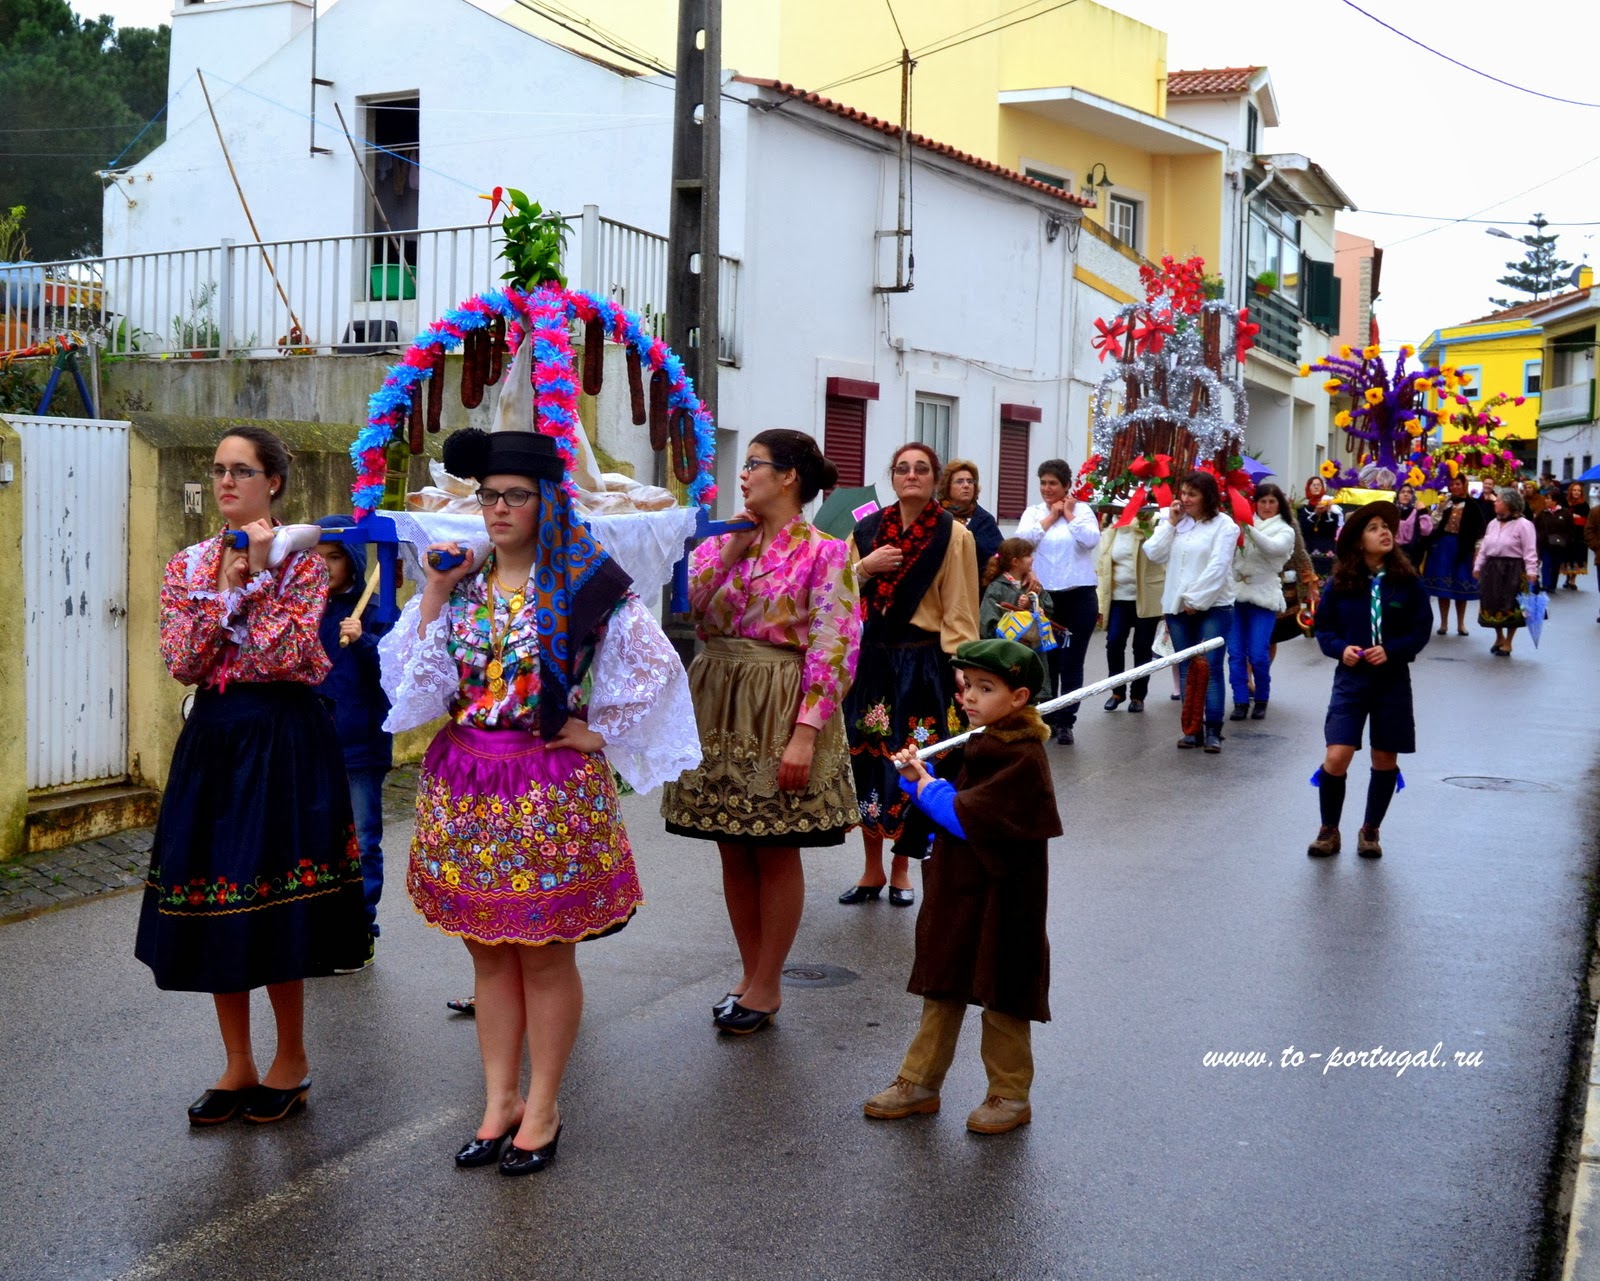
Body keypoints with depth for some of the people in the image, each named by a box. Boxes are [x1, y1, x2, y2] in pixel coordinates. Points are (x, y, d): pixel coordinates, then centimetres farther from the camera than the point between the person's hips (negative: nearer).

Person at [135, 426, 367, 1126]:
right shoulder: (189, 564, 8)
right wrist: (226, 588, -10)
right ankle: (238, 1066, 21)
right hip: (212, 738, 5)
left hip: (283, 739, -5)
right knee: (215, 907, 8)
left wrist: (258, 572, -12)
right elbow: (180, 662, -3)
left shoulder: (301, 561, -3)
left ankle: (291, 1059, 18)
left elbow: (285, 655, -17)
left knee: (273, 906, -1)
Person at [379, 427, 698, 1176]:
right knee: (487, 952, 11)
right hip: (463, 784, 5)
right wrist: (434, 598, -6)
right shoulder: (461, 580, 8)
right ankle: (500, 1102, 22)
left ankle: (542, 1111, 16)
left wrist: (600, 731, -7)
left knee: (545, 955, 4)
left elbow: (653, 664, -6)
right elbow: (411, 680, 2)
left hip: (550, 787, -4)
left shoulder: (584, 582, -5)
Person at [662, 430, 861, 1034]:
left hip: (780, 708, -6)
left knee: (776, 851, 4)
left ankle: (765, 985, 15)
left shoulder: (824, 552, -8)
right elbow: (696, 616, 0)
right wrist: (732, 549, -3)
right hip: (719, 700, 6)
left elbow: (834, 648, -14)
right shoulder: (724, 542, 11)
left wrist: (805, 733, -20)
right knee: (734, 848, 12)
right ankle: (750, 971, 25)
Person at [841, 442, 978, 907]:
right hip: (871, 660, 3)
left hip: (922, 664, -3)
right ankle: (872, 869, 19)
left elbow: (960, 611, -7)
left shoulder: (953, 535, -4)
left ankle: (901, 868, 20)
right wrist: (864, 569, -7)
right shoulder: (866, 530, 7)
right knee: (867, 761, 5)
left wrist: (961, 673, -14)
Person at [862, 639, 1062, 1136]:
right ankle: (920, 1082, 24)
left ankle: (1011, 1094, 19)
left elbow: (964, 818, -25)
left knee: (1001, 996, 5)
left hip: (1000, 901, -8)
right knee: (941, 989, 14)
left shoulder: (1024, 758, -19)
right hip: (956, 891, 8)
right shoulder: (980, 745, 9)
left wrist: (926, 786, -10)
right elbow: (950, 803, 14)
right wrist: (917, 773, -1)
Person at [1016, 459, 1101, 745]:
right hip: (1043, 596, 2)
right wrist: (1051, 516, -6)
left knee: (1071, 663, 1)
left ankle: (1065, 722, 7)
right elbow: (1023, 538, -10)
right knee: (1046, 661, 9)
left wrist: (1070, 515, -6)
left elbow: (1092, 539, -13)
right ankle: (1047, 719, 20)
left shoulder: (1082, 509, 2)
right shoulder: (1033, 512, 7)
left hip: (1079, 596, -2)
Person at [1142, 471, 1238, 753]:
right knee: (1186, 669, 7)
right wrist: (1170, 523, -2)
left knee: (1210, 668, -7)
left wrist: (1196, 600, -13)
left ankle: (1213, 731, -4)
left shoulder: (1223, 525, -5)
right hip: (1177, 606, 5)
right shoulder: (1172, 520, 12)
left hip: (1212, 607, -5)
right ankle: (1192, 729, 11)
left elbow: (1218, 567, -12)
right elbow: (1155, 555, 4)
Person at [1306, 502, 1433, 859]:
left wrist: (1391, 651, -16)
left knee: (1385, 759, 9)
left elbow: (1421, 629, -1)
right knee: (1336, 757, -11)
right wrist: (1340, 648, -14)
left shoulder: (1407, 582, -4)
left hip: (1392, 681, 1)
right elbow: (1323, 626, 5)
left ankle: (1370, 831, 28)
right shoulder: (1340, 584, -4)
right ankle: (1329, 830, 10)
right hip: (1351, 678, -1)